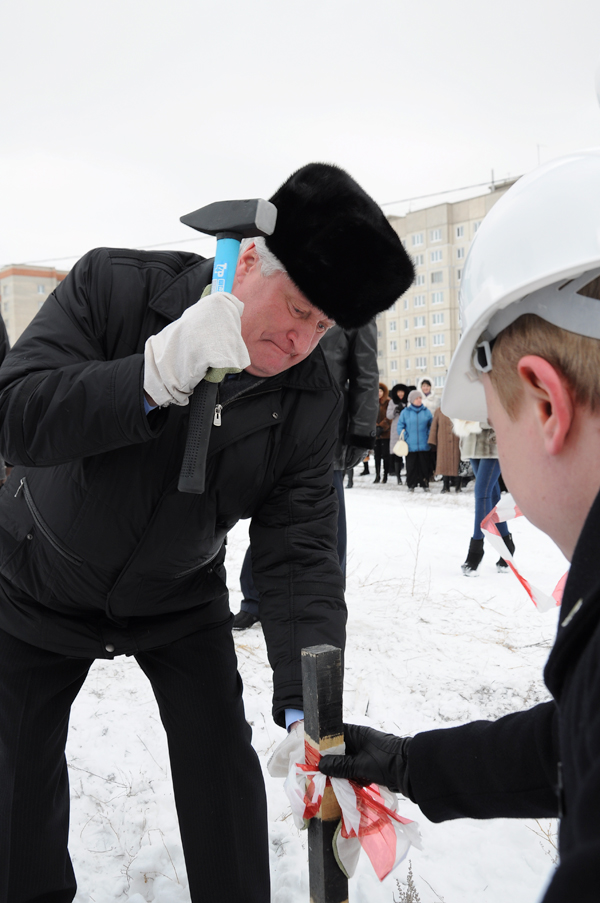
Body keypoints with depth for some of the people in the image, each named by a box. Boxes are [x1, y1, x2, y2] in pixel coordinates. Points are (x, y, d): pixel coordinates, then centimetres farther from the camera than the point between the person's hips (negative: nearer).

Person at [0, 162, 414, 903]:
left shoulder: (310, 401, -19)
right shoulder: (113, 286, -23)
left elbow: (297, 554, -22)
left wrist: (307, 704, -34)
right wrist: (157, 373, -45)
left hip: (179, 601, 1)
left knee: (222, 761, -2)